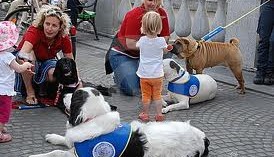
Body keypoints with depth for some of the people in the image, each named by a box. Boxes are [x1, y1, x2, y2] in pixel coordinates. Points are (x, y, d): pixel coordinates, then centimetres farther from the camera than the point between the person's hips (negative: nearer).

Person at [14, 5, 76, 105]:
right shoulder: (35, 31, -31)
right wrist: (23, 57, -68)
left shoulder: (64, 38, -19)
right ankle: (30, 91, -18)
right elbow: (24, 51, -47)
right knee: (28, 55, -38)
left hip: (46, 61, 2)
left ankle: (43, 85, 3)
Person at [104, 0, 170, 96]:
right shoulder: (134, 15, -24)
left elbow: (165, 38, -5)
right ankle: (119, 76, 13)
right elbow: (130, 44, -28)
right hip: (122, 53, -5)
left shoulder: (162, 14, -8)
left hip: (141, 54, 5)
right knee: (132, 90, -18)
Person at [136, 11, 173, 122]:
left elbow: (137, 45, 14)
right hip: (157, 75, 0)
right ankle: (159, 115, 15)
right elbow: (165, 50, 8)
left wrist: (143, 33, 26)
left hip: (144, 74, 0)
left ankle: (145, 114, 18)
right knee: (157, 95, 13)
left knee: (146, 95, 11)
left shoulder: (142, 40, -10)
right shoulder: (161, 41, -11)